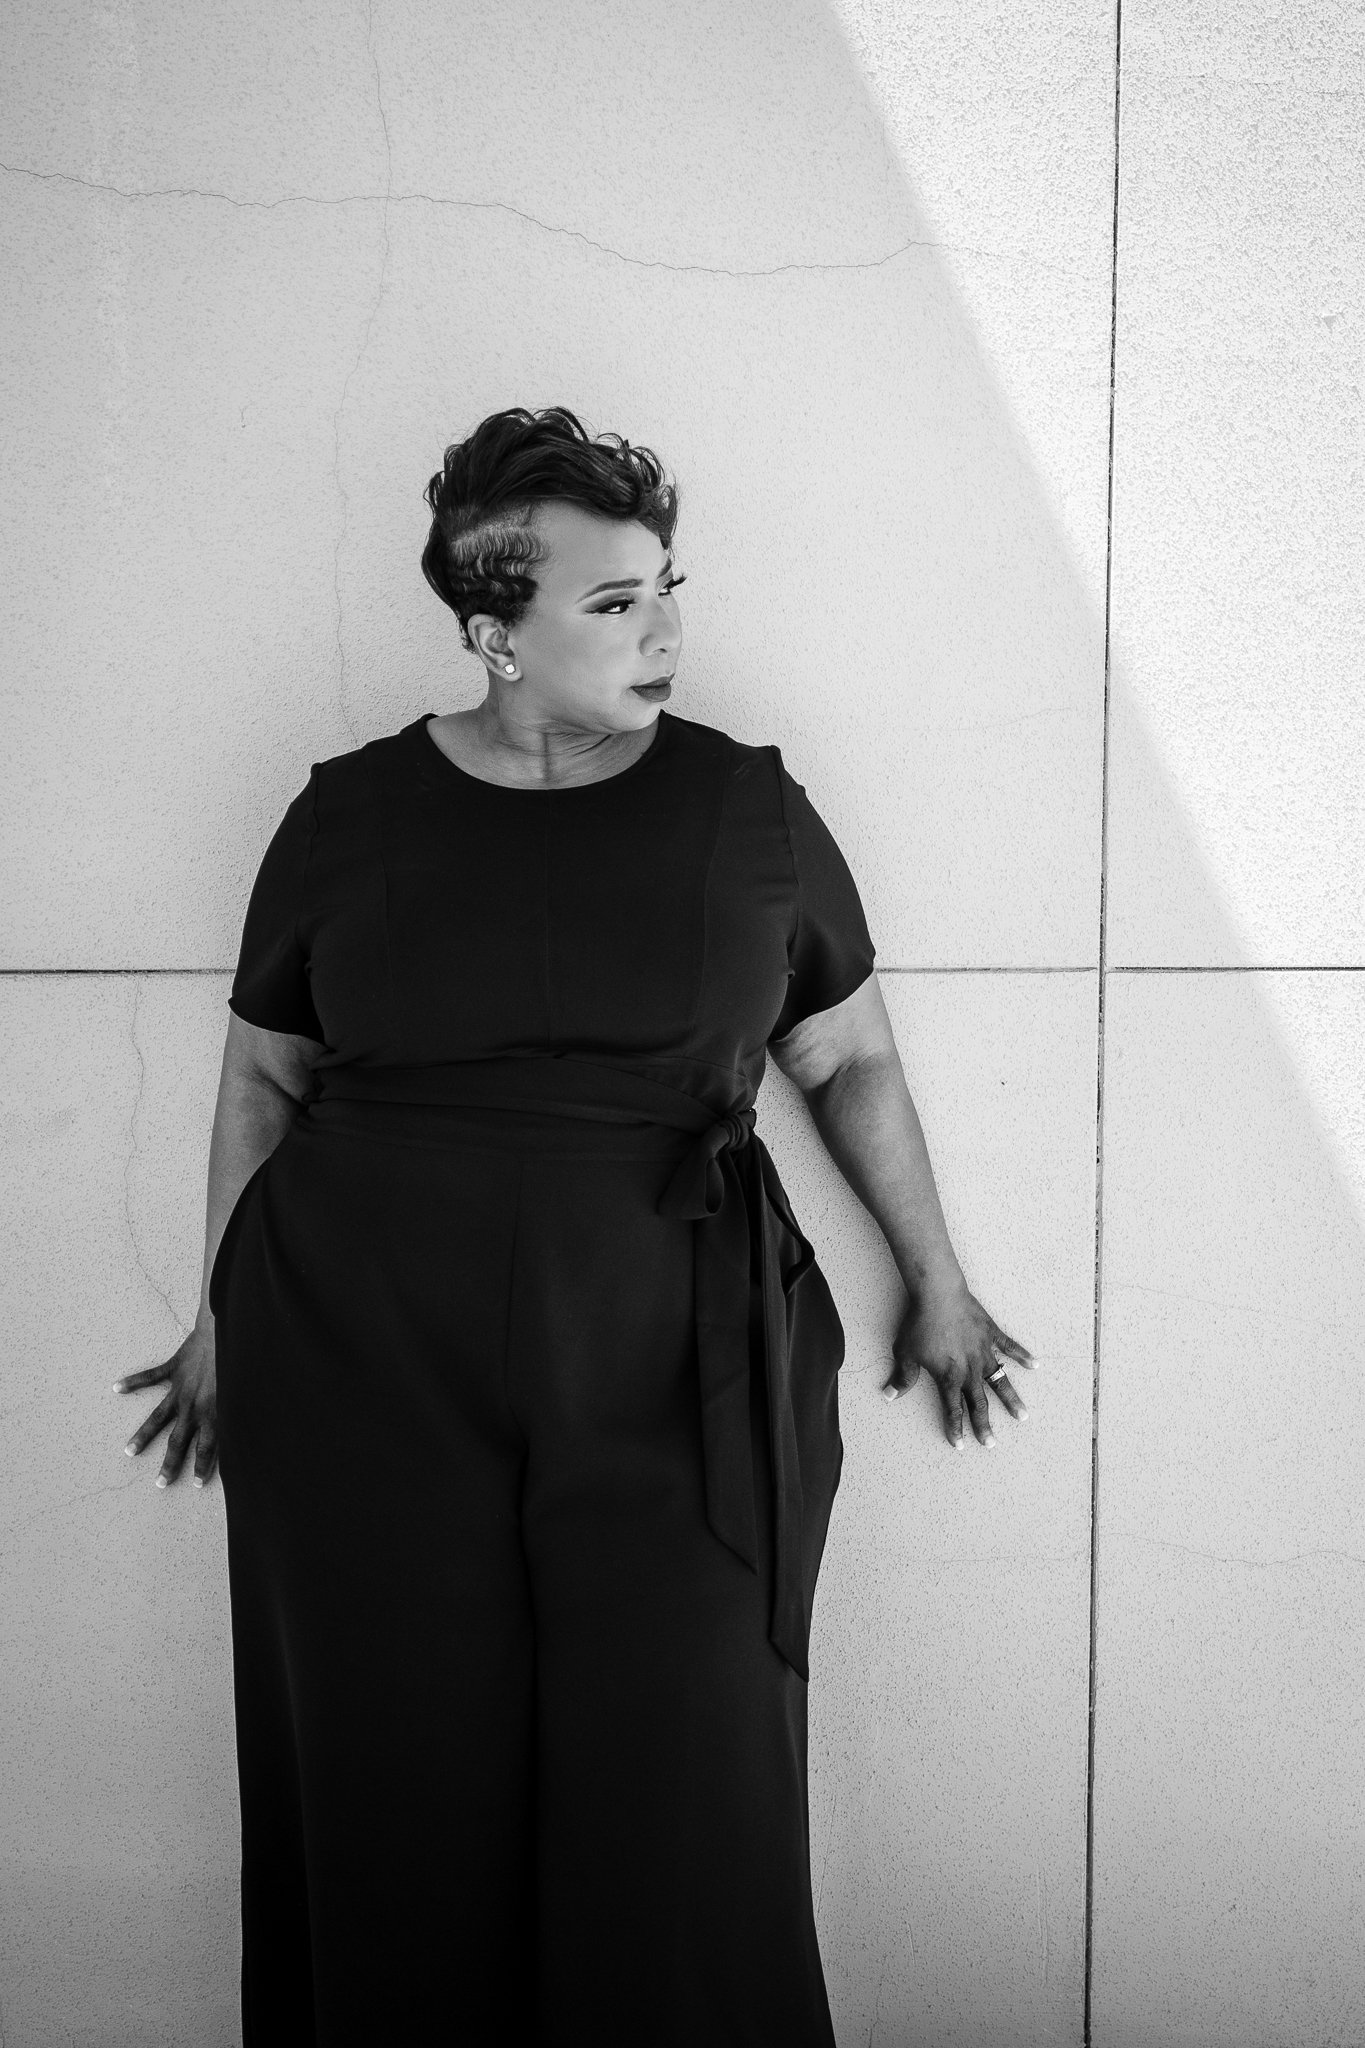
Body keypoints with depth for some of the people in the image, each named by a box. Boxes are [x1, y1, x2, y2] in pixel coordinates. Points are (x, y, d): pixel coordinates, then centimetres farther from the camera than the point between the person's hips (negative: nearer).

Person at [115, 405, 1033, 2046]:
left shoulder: (747, 811, 5)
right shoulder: (351, 816, 5)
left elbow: (850, 1061, 13)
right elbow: (263, 1076, 15)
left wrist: (936, 1281, 18)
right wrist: (224, 1315, 19)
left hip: (668, 1376, 0)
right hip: (367, 1363, 1)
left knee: (686, 1810, -1)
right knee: (404, 1799, 5)